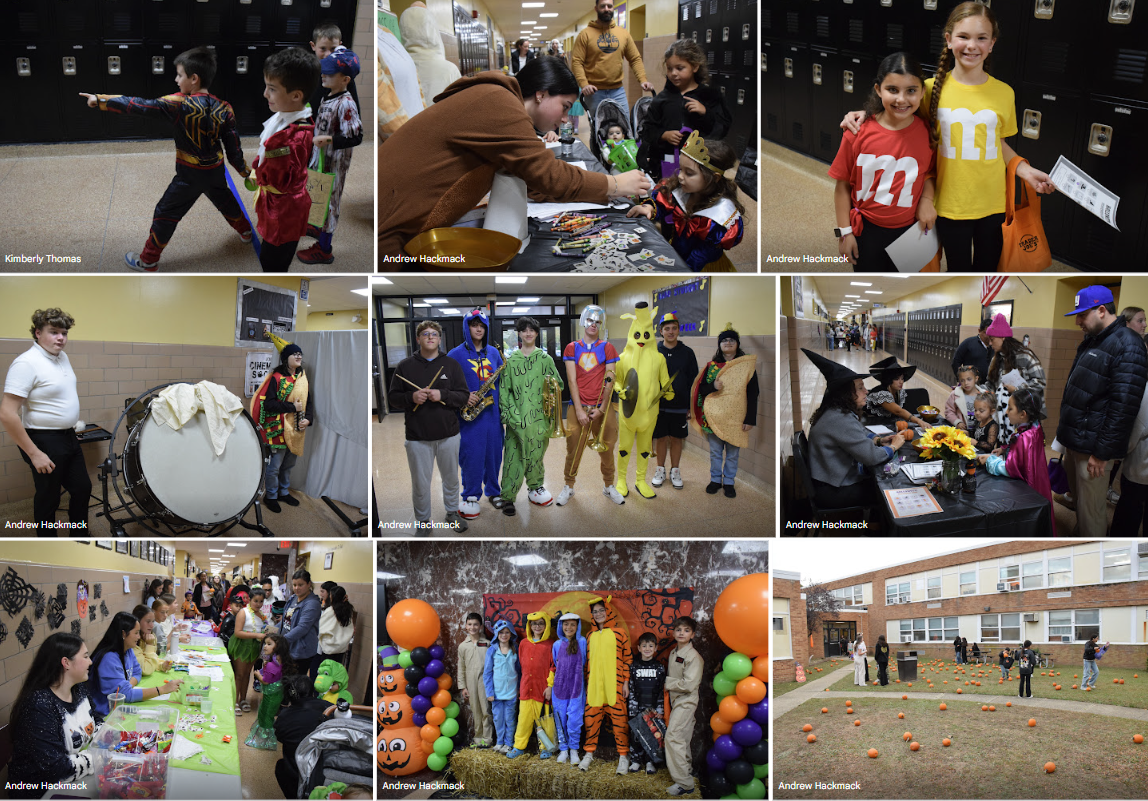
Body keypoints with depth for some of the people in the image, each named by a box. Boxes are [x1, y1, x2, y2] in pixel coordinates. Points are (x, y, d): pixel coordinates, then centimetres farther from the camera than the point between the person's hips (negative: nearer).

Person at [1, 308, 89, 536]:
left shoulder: (62, 357, 6)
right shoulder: (26, 363, -21)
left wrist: (72, 422, 16)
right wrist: (34, 454, -23)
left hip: (69, 438, 9)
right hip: (44, 442, -8)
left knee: (82, 488, 17)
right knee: (48, 498, 4)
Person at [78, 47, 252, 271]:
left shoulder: (179, 104, -25)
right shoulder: (224, 109, -11)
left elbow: (139, 106, -24)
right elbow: (234, 149, -5)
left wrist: (100, 100, -17)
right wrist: (245, 172, 13)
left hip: (190, 175, -5)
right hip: (216, 172, 5)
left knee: (165, 213, 10)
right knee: (224, 200, 33)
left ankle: (149, 261, 20)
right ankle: (245, 230, 56)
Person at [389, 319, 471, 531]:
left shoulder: (451, 364, 3)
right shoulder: (405, 366, 1)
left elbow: (464, 396, -1)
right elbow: (393, 397, 3)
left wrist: (442, 395, -18)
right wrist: (411, 397, -17)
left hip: (448, 435, 1)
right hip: (417, 437, -1)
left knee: (451, 478, 16)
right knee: (420, 483, 5)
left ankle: (452, 513, 36)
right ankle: (422, 520, 22)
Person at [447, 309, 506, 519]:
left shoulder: (493, 352, 11)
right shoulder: (456, 354, -3)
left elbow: (502, 379, 16)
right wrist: (463, 397, -18)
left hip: (493, 413, 4)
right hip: (469, 415, -4)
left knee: (494, 453, 10)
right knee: (471, 456, -2)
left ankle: (493, 491, 25)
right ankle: (470, 496, 11)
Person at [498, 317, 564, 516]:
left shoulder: (545, 358, 7)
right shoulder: (511, 360, 4)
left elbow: (558, 383, 13)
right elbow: (504, 390, 2)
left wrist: (554, 397, -5)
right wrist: (508, 413, -8)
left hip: (540, 415, 1)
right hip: (518, 416, -1)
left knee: (536, 453, 8)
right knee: (514, 454, -3)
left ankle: (536, 487, 28)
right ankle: (507, 497, 2)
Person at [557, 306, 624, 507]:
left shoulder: (607, 348, 5)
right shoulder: (572, 348, 7)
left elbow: (609, 382, 0)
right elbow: (572, 381, -1)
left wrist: (601, 409, -9)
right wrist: (579, 410, -9)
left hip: (602, 408, 0)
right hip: (578, 407, 0)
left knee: (607, 450, 7)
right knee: (573, 450, 2)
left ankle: (608, 486, 24)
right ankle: (568, 487, 18)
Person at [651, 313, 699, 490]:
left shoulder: (687, 353, 2)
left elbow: (693, 380, 4)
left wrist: (691, 406, 0)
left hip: (680, 406, 0)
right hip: (658, 405, 0)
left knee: (677, 439, 7)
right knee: (661, 438, 8)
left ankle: (675, 472, 20)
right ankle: (660, 470, 22)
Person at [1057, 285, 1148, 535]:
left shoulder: (1127, 346, -15)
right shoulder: (1091, 341, 14)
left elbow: (1124, 407, -20)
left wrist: (1102, 453, -20)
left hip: (1092, 447, -9)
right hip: (1074, 441, 9)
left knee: (1091, 513, -3)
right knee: (1077, 499, 17)